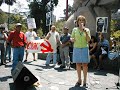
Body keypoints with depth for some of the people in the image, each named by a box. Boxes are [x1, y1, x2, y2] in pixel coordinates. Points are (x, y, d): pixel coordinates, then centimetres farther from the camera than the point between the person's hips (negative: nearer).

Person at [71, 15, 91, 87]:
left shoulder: (87, 30, 5)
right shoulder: (74, 29, 7)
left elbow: (88, 40, -5)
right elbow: (72, 39, 10)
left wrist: (85, 31, -16)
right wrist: (72, 39, -13)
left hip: (84, 48, -1)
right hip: (76, 48, 1)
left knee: (85, 64, -1)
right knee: (78, 64, 4)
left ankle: (85, 80, 8)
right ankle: (79, 80, 15)